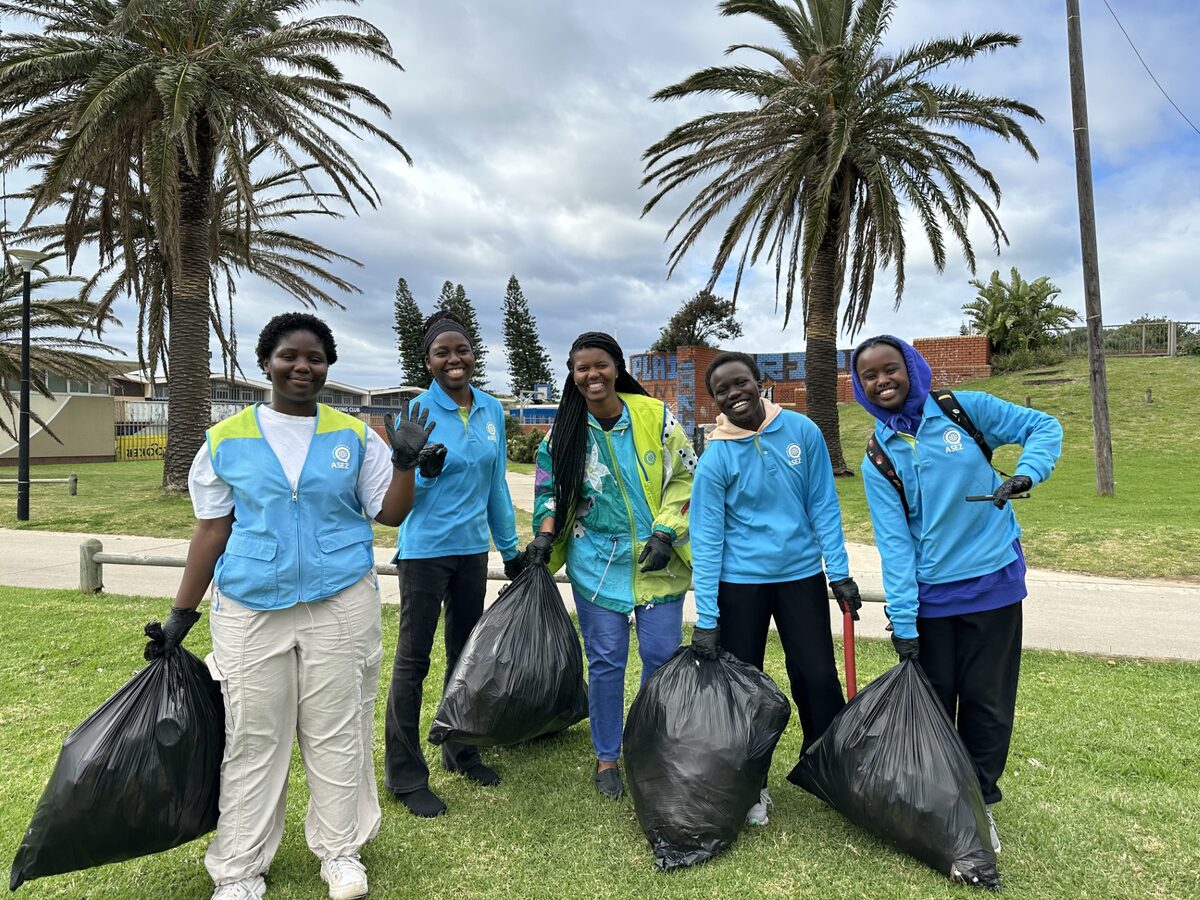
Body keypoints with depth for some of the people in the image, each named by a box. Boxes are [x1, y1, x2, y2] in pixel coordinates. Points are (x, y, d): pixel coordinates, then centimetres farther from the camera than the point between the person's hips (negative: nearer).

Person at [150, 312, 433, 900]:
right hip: (250, 611, 0)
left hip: (341, 607, 0)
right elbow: (212, 528, 6)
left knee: (337, 732, 10)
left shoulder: (354, 436, 2)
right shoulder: (228, 438, 2)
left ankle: (340, 849, 29)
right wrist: (182, 612, 6)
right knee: (252, 740, 9)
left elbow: (391, 512, 3)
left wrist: (404, 462, -13)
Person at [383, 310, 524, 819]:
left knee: (465, 652, 16)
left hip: (472, 549, 6)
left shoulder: (492, 411, 4)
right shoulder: (420, 410, -11)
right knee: (413, 659, 3)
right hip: (425, 550, -5)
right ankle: (404, 775, 16)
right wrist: (426, 470, -32)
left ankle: (459, 752, 34)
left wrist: (511, 549, 15)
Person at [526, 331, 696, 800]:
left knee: (662, 656, 5)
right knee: (605, 661, 7)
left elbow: (685, 477, -3)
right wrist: (545, 536, -5)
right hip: (597, 563, 1)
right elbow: (551, 491, 9)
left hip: (657, 561, 0)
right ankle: (606, 757, 27)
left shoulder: (655, 416, -6)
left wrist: (665, 533, -12)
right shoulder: (565, 431, 0)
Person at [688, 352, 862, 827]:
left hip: (801, 574, 2)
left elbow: (823, 505, 0)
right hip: (740, 582, -1)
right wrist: (706, 619, -13)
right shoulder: (716, 458, -13)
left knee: (818, 677, 8)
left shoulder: (802, 431, -6)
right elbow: (706, 539, -12)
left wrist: (840, 573, -1)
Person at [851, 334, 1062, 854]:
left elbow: (1043, 427, 4)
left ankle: (979, 803, 29)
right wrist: (902, 622, -12)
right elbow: (894, 542, -8)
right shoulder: (877, 459, -4)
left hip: (994, 580, 0)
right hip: (929, 594, 0)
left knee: (988, 702, 9)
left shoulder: (964, 409, -5)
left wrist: (1026, 473, -17)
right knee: (932, 703, 10)